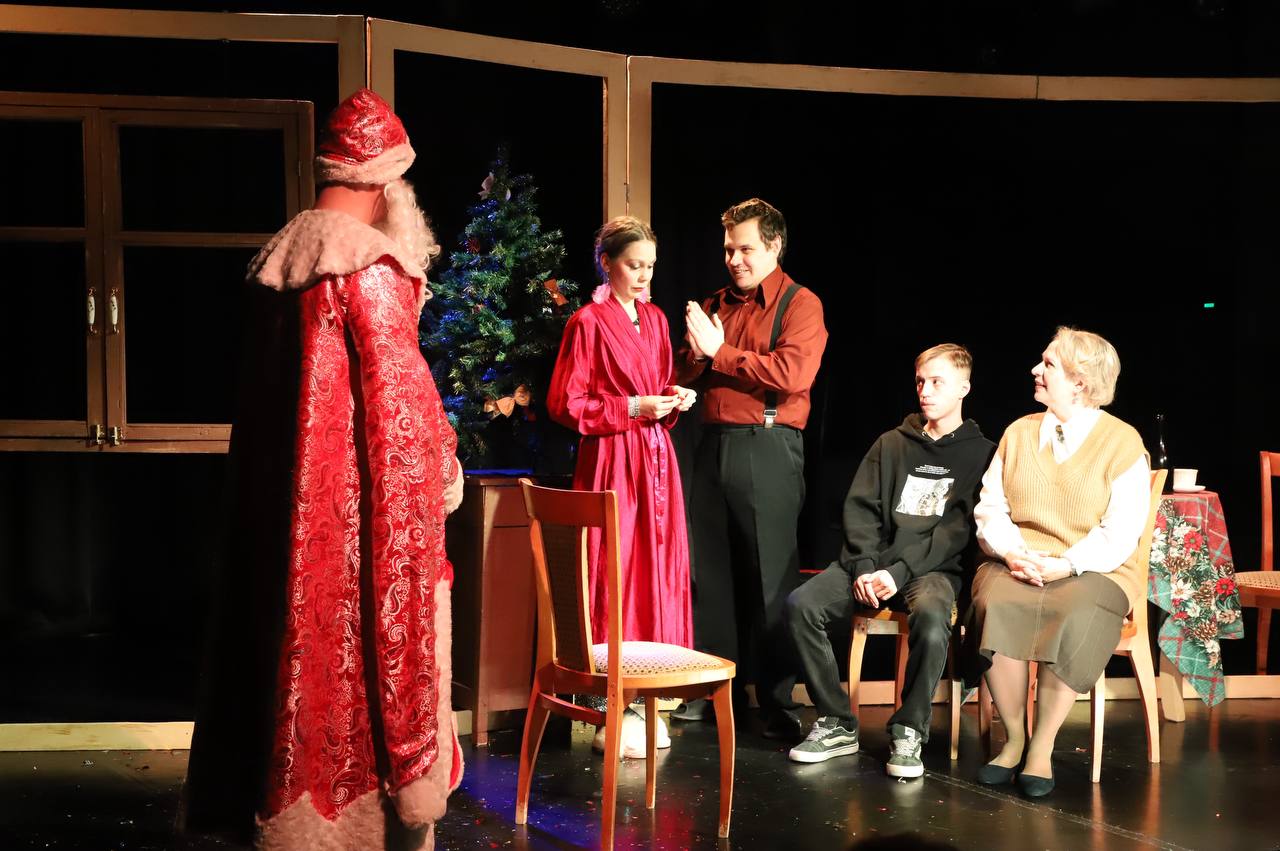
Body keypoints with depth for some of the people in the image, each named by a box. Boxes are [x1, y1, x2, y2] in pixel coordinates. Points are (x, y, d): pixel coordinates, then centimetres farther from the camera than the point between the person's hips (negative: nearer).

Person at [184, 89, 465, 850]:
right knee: (372, 648, 2)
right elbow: (396, 390, -16)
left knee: (301, 645, 14)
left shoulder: (275, 259, 8)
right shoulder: (372, 265, -16)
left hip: (286, 497, 8)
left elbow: (269, 387, 13)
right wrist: (441, 466, -3)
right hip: (363, 496, -8)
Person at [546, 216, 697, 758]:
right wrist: (631, 408, -15)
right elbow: (564, 404, -8)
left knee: (658, 574, 6)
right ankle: (610, 712, 0)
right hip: (612, 462, -7)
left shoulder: (655, 319, 15)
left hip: (656, 459, 7)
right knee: (615, 576, -6)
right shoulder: (588, 322, -5)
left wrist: (675, 400, 4)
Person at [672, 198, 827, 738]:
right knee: (710, 571, 9)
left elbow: (793, 373, -16)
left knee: (770, 576, -3)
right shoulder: (715, 306, 18)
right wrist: (696, 353, -5)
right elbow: (681, 376, 17)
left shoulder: (799, 304, 0)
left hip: (767, 447, -6)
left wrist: (719, 352, -11)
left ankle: (778, 703, 4)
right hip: (713, 445, 6)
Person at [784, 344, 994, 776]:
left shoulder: (981, 453, 6)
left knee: (930, 617, -38)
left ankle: (908, 730, -19)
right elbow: (860, 508, 8)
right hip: (871, 560, 4)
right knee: (801, 605, -22)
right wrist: (865, 566, -10)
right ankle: (836, 724, -10)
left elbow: (960, 530, -6)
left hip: (933, 567, -4)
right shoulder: (891, 444, 17)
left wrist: (900, 572, -17)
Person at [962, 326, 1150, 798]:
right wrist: (1012, 553, -12)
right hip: (1015, 564, 3)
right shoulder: (1018, 433, 14)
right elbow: (990, 506, 8)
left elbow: (1120, 532, -7)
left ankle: (1042, 747, -21)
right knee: (994, 604, -32)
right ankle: (1014, 737, -16)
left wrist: (1066, 566, -21)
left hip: (1093, 571, -3)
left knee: (1075, 616, -37)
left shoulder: (1123, 442, 0)